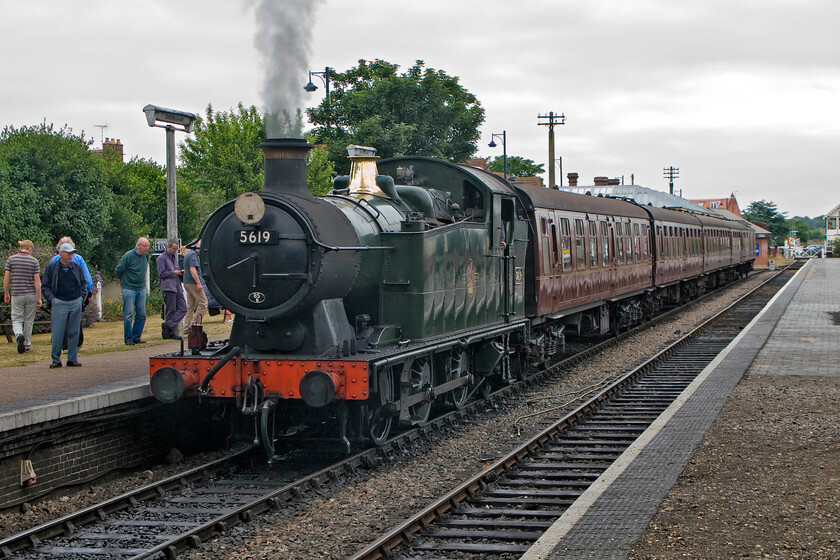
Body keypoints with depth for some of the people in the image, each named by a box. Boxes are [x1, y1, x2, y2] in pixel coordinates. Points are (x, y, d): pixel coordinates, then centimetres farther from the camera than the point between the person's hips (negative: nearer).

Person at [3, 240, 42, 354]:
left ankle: (19, 335, -24)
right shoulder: (34, 261, -3)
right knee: (28, 321, 10)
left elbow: (6, 278, 0)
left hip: (16, 294, 0)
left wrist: (6, 294, 10)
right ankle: (27, 345, 14)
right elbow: (37, 281, -6)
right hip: (31, 295, 0)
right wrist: (39, 298, -3)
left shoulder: (11, 259, 0)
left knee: (16, 319, 5)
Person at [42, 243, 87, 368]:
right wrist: (51, 298, -6)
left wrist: (82, 296, 8)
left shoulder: (77, 267, 12)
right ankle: (56, 360, 0)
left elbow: (83, 284, 21)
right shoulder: (51, 267, 3)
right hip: (59, 303, -3)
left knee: (74, 332, 4)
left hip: (75, 303, 3)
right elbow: (45, 286, 5)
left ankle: (72, 359, 10)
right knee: (57, 333, -6)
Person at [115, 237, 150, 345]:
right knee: (128, 314, -6)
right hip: (129, 289, -6)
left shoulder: (146, 255, 4)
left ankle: (136, 337, 14)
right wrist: (122, 284, 7)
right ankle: (128, 339, 1)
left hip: (141, 289, 6)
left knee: (141, 314, 4)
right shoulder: (128, 256, -15)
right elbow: (118, 271, -5)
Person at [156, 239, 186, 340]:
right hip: (168, 287, -8)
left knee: (183, 309, -3)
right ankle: (171, 332, -2)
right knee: (171, 311, -6)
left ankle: (168, 325, -3)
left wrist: (180, 272, 11)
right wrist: (173, 272, -11)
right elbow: (161, 274, -11)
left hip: (177, 287, 8)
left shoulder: (175, 257, 21)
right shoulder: (161, 258, -5)